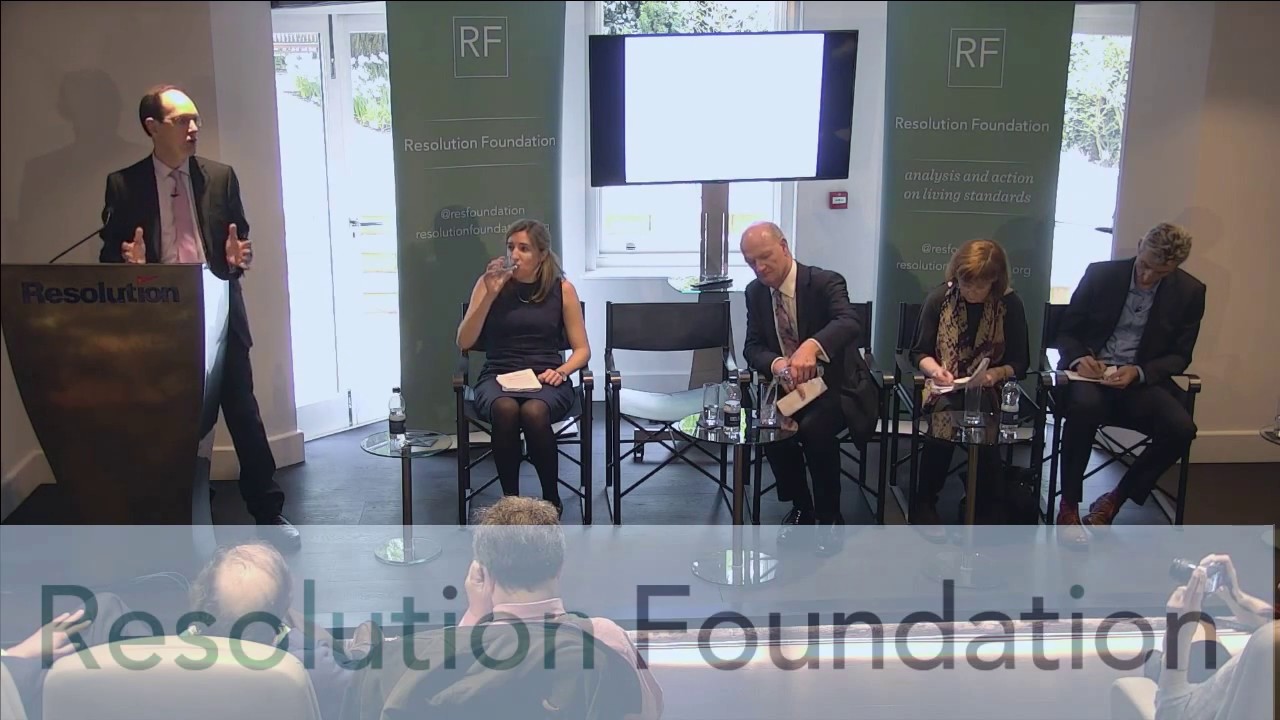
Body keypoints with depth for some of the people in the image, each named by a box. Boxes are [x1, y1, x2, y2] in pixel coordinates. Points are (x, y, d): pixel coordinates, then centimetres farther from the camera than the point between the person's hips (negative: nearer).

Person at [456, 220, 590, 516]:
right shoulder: (490, 282, 5)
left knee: (534, 411, -36)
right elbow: (464, 342, -1)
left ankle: (551, 499, -13)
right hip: (498, 376, 0)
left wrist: (561, 371, -13)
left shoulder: (562, 289, 4)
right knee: (505, 409, -36)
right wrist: (490, 295, -11)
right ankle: (510, 500, -19)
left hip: (546, 379, 0)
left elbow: (582, 350, 8)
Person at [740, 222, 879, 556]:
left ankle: (829, 515, -10)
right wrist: (775, 364, -26)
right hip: (788, 387, 4)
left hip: (836, 385, -4)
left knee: (814, 427, -33)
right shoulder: (755, 291, 0)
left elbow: (850, 323, -36)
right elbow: (752, 347, -1)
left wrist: (811, 346, -57)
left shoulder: (825, 282, -17)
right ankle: (800, 506, 2)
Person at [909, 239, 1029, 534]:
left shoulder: (1010, 304, 0)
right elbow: (919, 352, 7)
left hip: (988, 387, 0)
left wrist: (996, 373, -18)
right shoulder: (940, 297, 1)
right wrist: (933, 368, -15)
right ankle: (924, 503, -16)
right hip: (945, 386, 0)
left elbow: (1020, 363, 4)